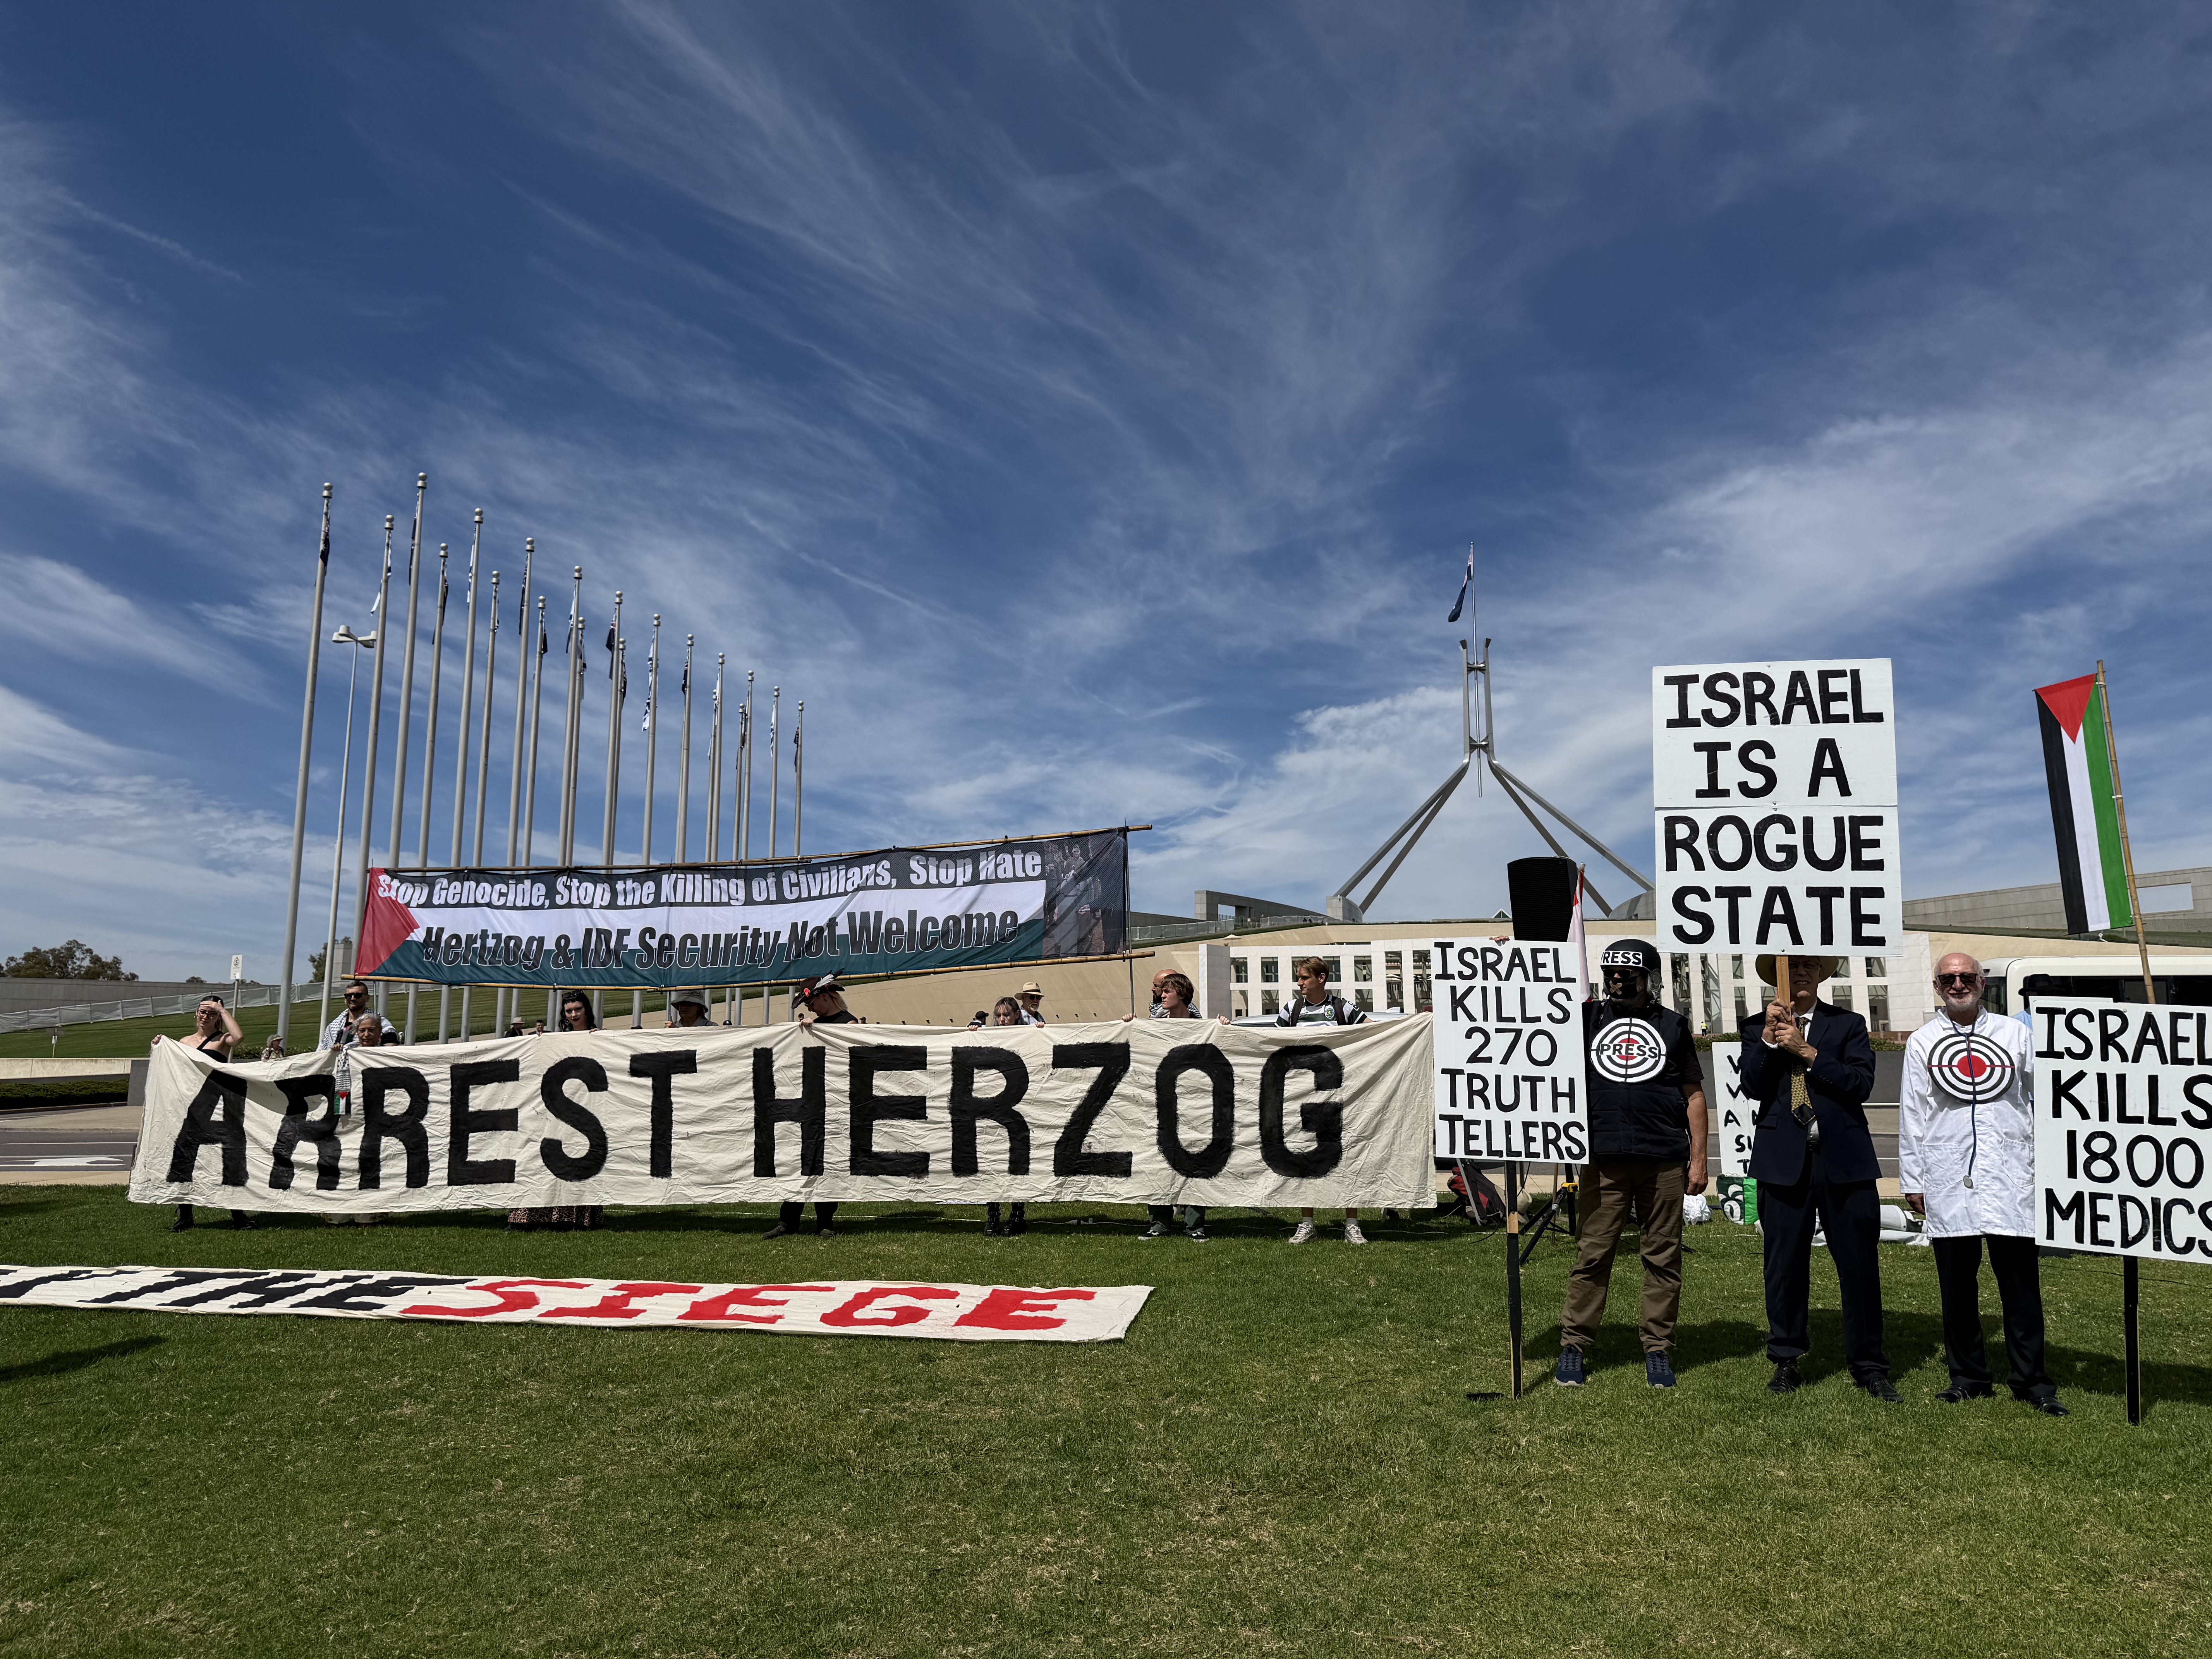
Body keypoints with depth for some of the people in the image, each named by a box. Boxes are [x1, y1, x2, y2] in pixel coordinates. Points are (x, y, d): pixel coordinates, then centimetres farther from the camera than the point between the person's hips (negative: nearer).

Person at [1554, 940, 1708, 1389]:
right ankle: (1573, 1346, 9)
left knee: (1663, 1258, 6)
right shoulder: (1588, 1017, 10)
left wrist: (1698, 1158, 4)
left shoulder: (1672, 1025, 9)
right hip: (1604, 1160, 0)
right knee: (1592, 1255, 2)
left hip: (1665, 1162, 0)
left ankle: (1658, 1350, 17)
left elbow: (1693, 1095, 10)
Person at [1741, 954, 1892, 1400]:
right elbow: (1752, 1087, -3)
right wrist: (1769, 1037, -12)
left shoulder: (1848, 1025, 9)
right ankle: (1786, 1361, 19)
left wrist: (1806, 1051, -12)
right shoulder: (1757, 1026, 10)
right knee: (1785, 1265, 6)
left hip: (1844, 1160, 0)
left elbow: (1861, 1084, -6)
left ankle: (1869, 1366, 18)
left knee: (1860, 1266, 3)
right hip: (1784, 1161, 0)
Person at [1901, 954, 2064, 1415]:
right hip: (1947, 1182, 0)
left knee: (2020, 1282, 1)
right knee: (1956, 1284, 6)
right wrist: (1912, 1181, 6)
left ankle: (2032, 1382, 11)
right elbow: (1911, 1116, 8)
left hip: (2010, 1176, 0)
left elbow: (2041, 1102, 11)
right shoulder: (1922, 1043, 8)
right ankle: (1969, 1377, 17)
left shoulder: (2016, 1035, 9)